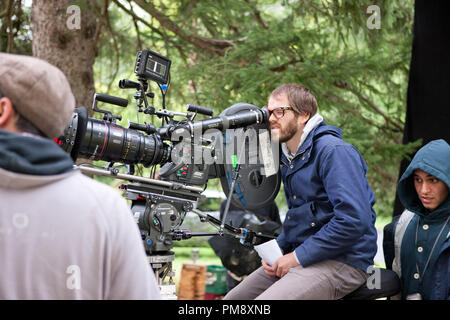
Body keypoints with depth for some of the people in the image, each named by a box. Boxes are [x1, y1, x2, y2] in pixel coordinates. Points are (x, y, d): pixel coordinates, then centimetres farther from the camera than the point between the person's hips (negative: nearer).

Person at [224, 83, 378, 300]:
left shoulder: (334, 151, -15)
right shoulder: (288, 156, 16)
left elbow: (354, 220, -24)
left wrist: (298, 257, -19)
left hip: (343, 262, -10)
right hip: (301, 256, 10)